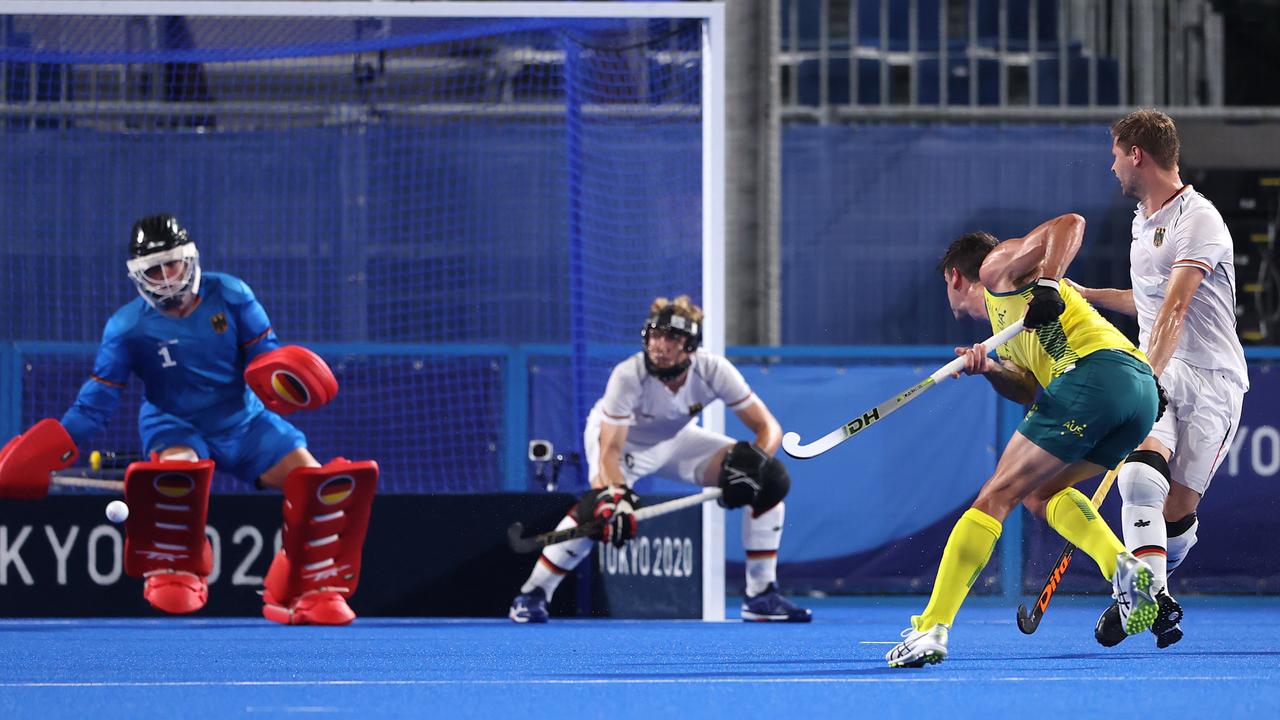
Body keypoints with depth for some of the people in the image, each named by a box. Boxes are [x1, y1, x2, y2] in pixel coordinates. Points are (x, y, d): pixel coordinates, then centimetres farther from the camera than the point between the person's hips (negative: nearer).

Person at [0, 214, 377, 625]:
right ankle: (174, 575, -12)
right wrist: (53, 448, -21)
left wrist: (278, 375, -26)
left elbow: (265, 354, -2)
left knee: (317, 480, -16)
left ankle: (313, 590, 3)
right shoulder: (127, 328, -12)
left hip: (244, 422, 2)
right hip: (178, 428, -2)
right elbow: (95, 403, -9)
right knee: (175, 470, -38)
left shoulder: (230, 296, -8)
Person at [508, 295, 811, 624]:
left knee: (772, 479, -12)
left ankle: (762, 596, -2)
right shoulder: (628, 376, -34)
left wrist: (752, 461, -42)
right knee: (602, 503, -35)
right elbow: (610, 449, -36)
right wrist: (616, 497, -54)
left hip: (678, 439, 4)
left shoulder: (714, 371, -27)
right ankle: (533, 594, -21)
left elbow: (769, 427, -22)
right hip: (617, 436, -4)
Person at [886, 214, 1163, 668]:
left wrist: (1047, 285, -14)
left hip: (1093, 370, -9)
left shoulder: (998, 267, 15)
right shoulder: (1006, 324, 37)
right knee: (1039, 492, 22)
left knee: (997, 496, -6)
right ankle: (1124, 568, -3)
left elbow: (1069, 225, 0)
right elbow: (1031, 391, 21)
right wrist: (990, 368, 4)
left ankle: (932, 628, -11)